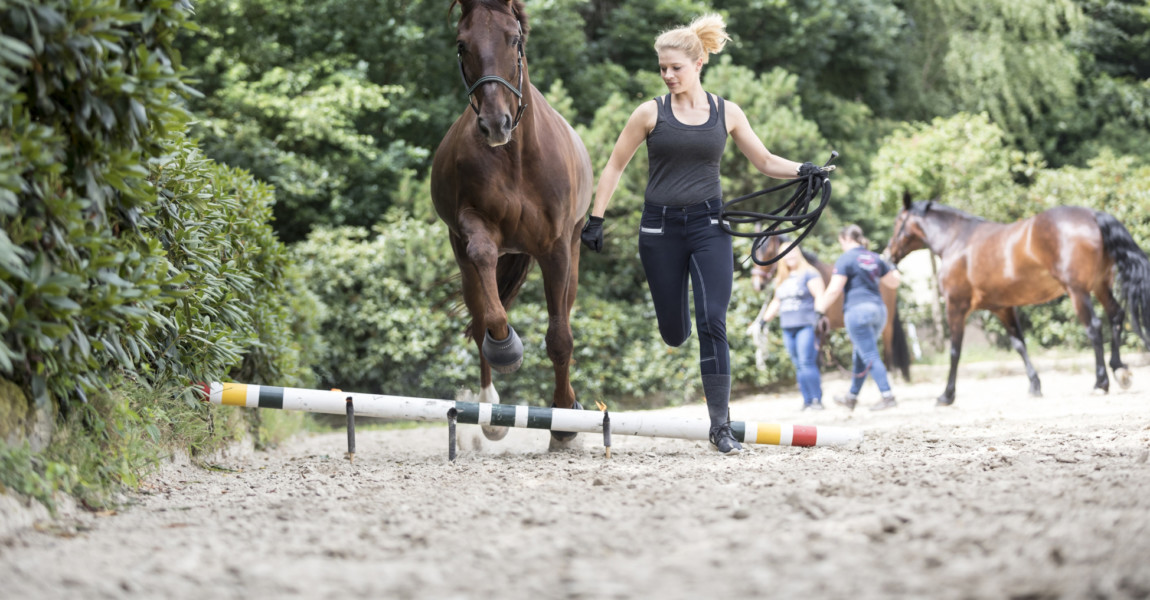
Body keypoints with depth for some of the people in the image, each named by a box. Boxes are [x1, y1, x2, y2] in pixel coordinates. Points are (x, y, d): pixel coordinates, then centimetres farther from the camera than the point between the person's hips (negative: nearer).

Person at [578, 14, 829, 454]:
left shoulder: (726, 114, 3)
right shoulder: (651, 113, -1)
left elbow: (764, 161, 9)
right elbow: (615, 166, 5)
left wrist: (802, 171, -9)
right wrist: (596, 219, 0)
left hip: (708, 225, 0)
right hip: (660, 227, 0)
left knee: (712, 324, -13)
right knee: (673, 333, 8)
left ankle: (720, 426, -10)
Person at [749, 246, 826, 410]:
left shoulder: (809, 274, -3)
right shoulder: (781, 280, 18)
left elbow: (820, 296, -10)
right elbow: (776, 303, 25)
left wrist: (819, 315, -24)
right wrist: (763, 321, 19)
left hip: (806, 326, -7)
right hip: (788, 329, 7)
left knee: (807, 363, -15)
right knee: (799, 367, 5)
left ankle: (817, 400, -12)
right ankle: (807, 401, 7)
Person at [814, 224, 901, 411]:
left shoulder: (845, 259, -7)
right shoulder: (876, 259, 13)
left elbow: (834, 290, -12)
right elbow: (893, 282, 21)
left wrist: (821, 306, 2)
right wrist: (892, 270, 42)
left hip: (857, 310, -8)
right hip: (878, 309, 8)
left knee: (870, 356, -8)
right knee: (860, 355, 18)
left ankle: (888, 396, -15)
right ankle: (852, 397, 28)